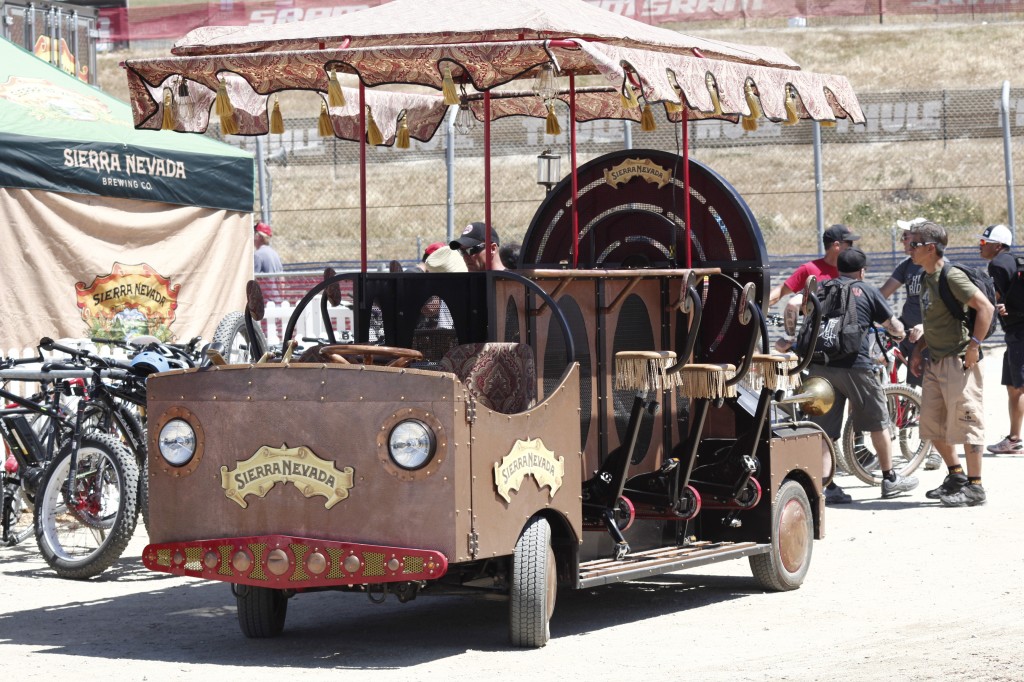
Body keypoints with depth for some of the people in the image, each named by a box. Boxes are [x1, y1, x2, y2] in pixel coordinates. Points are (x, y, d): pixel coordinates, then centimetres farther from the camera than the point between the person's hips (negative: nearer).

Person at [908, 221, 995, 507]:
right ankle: (956, 475, 25)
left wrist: (974, 345, -21)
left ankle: (974, 486, 0)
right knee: (931, 422, 12)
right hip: (935, 362, 10)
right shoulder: (926, 279, 14)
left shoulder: (952, 276, -14)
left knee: (965, 421, -6)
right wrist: (918, 350, 18)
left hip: (959, 361, -10)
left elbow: (985, 307, -20)